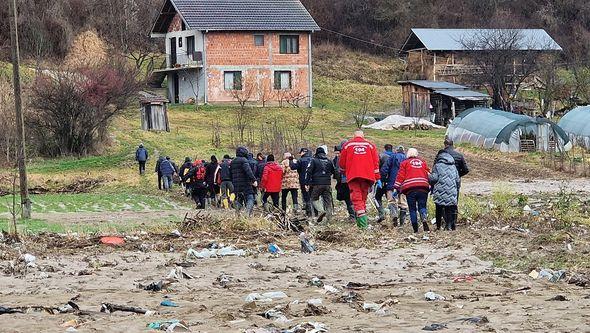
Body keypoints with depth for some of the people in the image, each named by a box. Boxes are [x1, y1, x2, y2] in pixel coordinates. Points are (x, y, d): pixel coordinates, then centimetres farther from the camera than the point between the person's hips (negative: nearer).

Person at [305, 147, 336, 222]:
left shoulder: (314, 160, 0)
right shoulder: (329, 161, 14)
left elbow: (308, 172, -6)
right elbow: (334, 172, 22)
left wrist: (307, 183, -5)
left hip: (317, 184, -4)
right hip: (328, 184, 4)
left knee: (314, 198, 8)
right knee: (328, 201, 7)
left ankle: (321, 210, -16)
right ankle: (329, 217, 3)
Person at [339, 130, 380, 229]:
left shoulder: (347, 145, 9)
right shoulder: (370, 145, 12)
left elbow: (342, 162, 13)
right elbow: (376, 162, 8)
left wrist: (344, 173, 30)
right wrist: (377, 177, 10)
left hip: (353, 175, -2)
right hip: (367, 175, 2)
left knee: (357, 198, -6)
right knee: (363, 197, 15)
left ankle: (362, 223, -23)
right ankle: (362, 222, 16)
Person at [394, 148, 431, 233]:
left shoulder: (405, 163, 9)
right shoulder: (423, 162, 17)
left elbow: (400, 176, 4)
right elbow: (428, 174, 16)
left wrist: (397, 187, 6)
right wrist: (430, 186, 21)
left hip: (410, 189, -2)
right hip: (423, 187, 2)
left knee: (412, 209, 4)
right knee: (422, 207, 4)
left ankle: (415, 229, -2)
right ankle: (425, 221, -24)